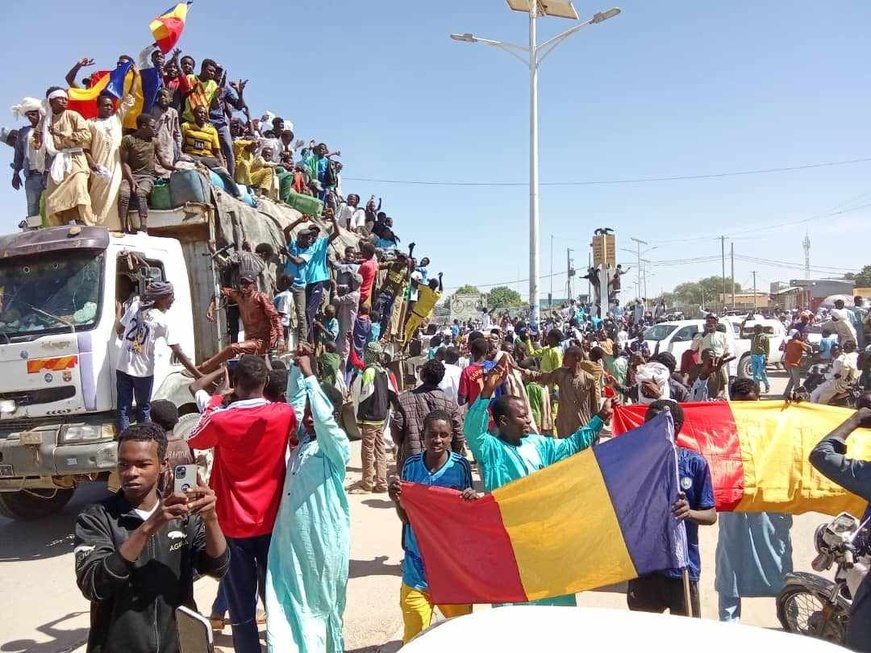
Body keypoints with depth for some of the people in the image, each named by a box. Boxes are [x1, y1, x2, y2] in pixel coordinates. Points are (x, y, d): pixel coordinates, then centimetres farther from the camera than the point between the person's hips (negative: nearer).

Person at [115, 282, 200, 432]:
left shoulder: (135, 306, -3)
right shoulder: (162, 320, -13)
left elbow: (118, 329, 11)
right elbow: (179, 353, -17)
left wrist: (118, 312, 32)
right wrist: (199, 375, -16)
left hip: (122, 367, 3)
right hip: (143, 371, -3)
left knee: (124, 407, 11)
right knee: (143, 408, 15)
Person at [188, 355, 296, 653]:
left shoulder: (220, 420, -17)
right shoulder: (283, 414, -12)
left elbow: (194, 440, 5)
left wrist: (216, 402, 9)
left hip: (234, 525, -2)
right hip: (272, 522, 2)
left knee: (241, 604, 10)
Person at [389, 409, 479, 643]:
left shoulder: (461, 466, -11)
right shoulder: (411, 465, -6)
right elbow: (406, 518, 0)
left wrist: (474, 499, -22)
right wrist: (397, 501, -19)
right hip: (418, 562, 1)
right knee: (414, 635, 11)